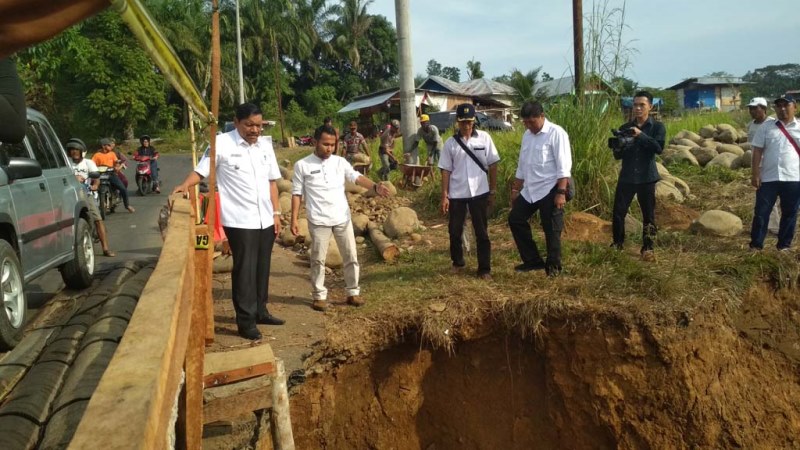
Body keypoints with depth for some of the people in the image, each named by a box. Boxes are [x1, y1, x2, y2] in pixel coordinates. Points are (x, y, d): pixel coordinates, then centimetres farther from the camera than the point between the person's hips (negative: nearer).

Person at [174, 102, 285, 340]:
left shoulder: (265, 144, 8)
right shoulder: (222, 143, -7)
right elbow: (201, 171, -4)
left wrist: (276, 213, 11)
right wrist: (185, 185, -23)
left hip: (265, 219, 6)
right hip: (239, 221, -5)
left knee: (262, 268, 14)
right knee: (244, 270, -2)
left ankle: (260, 311, 29)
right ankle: (245, 321, 7)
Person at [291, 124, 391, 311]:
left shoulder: (340, 162, 3)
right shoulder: (302, 165, -3)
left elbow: (357, 177, -10)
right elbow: (297, 194, 0)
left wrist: (375, 186, -29)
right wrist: (294, 220, -5)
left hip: (342, 218, 3)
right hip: (319, 221, -3)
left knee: (351, 257, 9)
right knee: (318, 260, 6)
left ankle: (353, 292, 23)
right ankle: (319, 296, 20)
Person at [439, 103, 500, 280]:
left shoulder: (484, 138, -1)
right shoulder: (450, 143, 1)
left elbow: (492, 165, 2)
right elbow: (446, 170, 2)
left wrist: (492, 191, 1)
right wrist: (444, 196, -2)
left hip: (479, 192, -1)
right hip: (456, 194, 1)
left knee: (482, 231, 4)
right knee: (455, 230, 11)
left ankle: (485, 268, 12)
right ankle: (457, 262, 32)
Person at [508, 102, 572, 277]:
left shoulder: (556, 133, -10)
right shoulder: (527, 135, 12)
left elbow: (563, 166, -15)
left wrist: (561, 192, -20)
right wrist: (515, 190, 18)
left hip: (549, 190, -8)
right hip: (530, 190, 8)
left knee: (551, 229, 1)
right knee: (515, 219, 7)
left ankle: (553, 266, 18)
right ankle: (532, 260, 17)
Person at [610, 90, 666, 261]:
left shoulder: (657, 127, 0)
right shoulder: (624, 128, 7)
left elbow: (659, 148, -18)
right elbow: (617, 155, 8)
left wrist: (641, 135, -26)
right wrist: (619, 148, -15)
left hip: (646, 178, -2)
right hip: (626, 177, 2)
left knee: (648, 215, 3)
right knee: (618, 212, 0)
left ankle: (648, 248, 14)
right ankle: (617, 243, 17)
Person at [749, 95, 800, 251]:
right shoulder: (766, 127, 4)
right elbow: (757, 151, 2)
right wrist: (755, 174, -5)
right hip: (768, 178, 0)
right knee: (761, 212, 3)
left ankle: (784, 245, 22)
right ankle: (756, 244, 12)